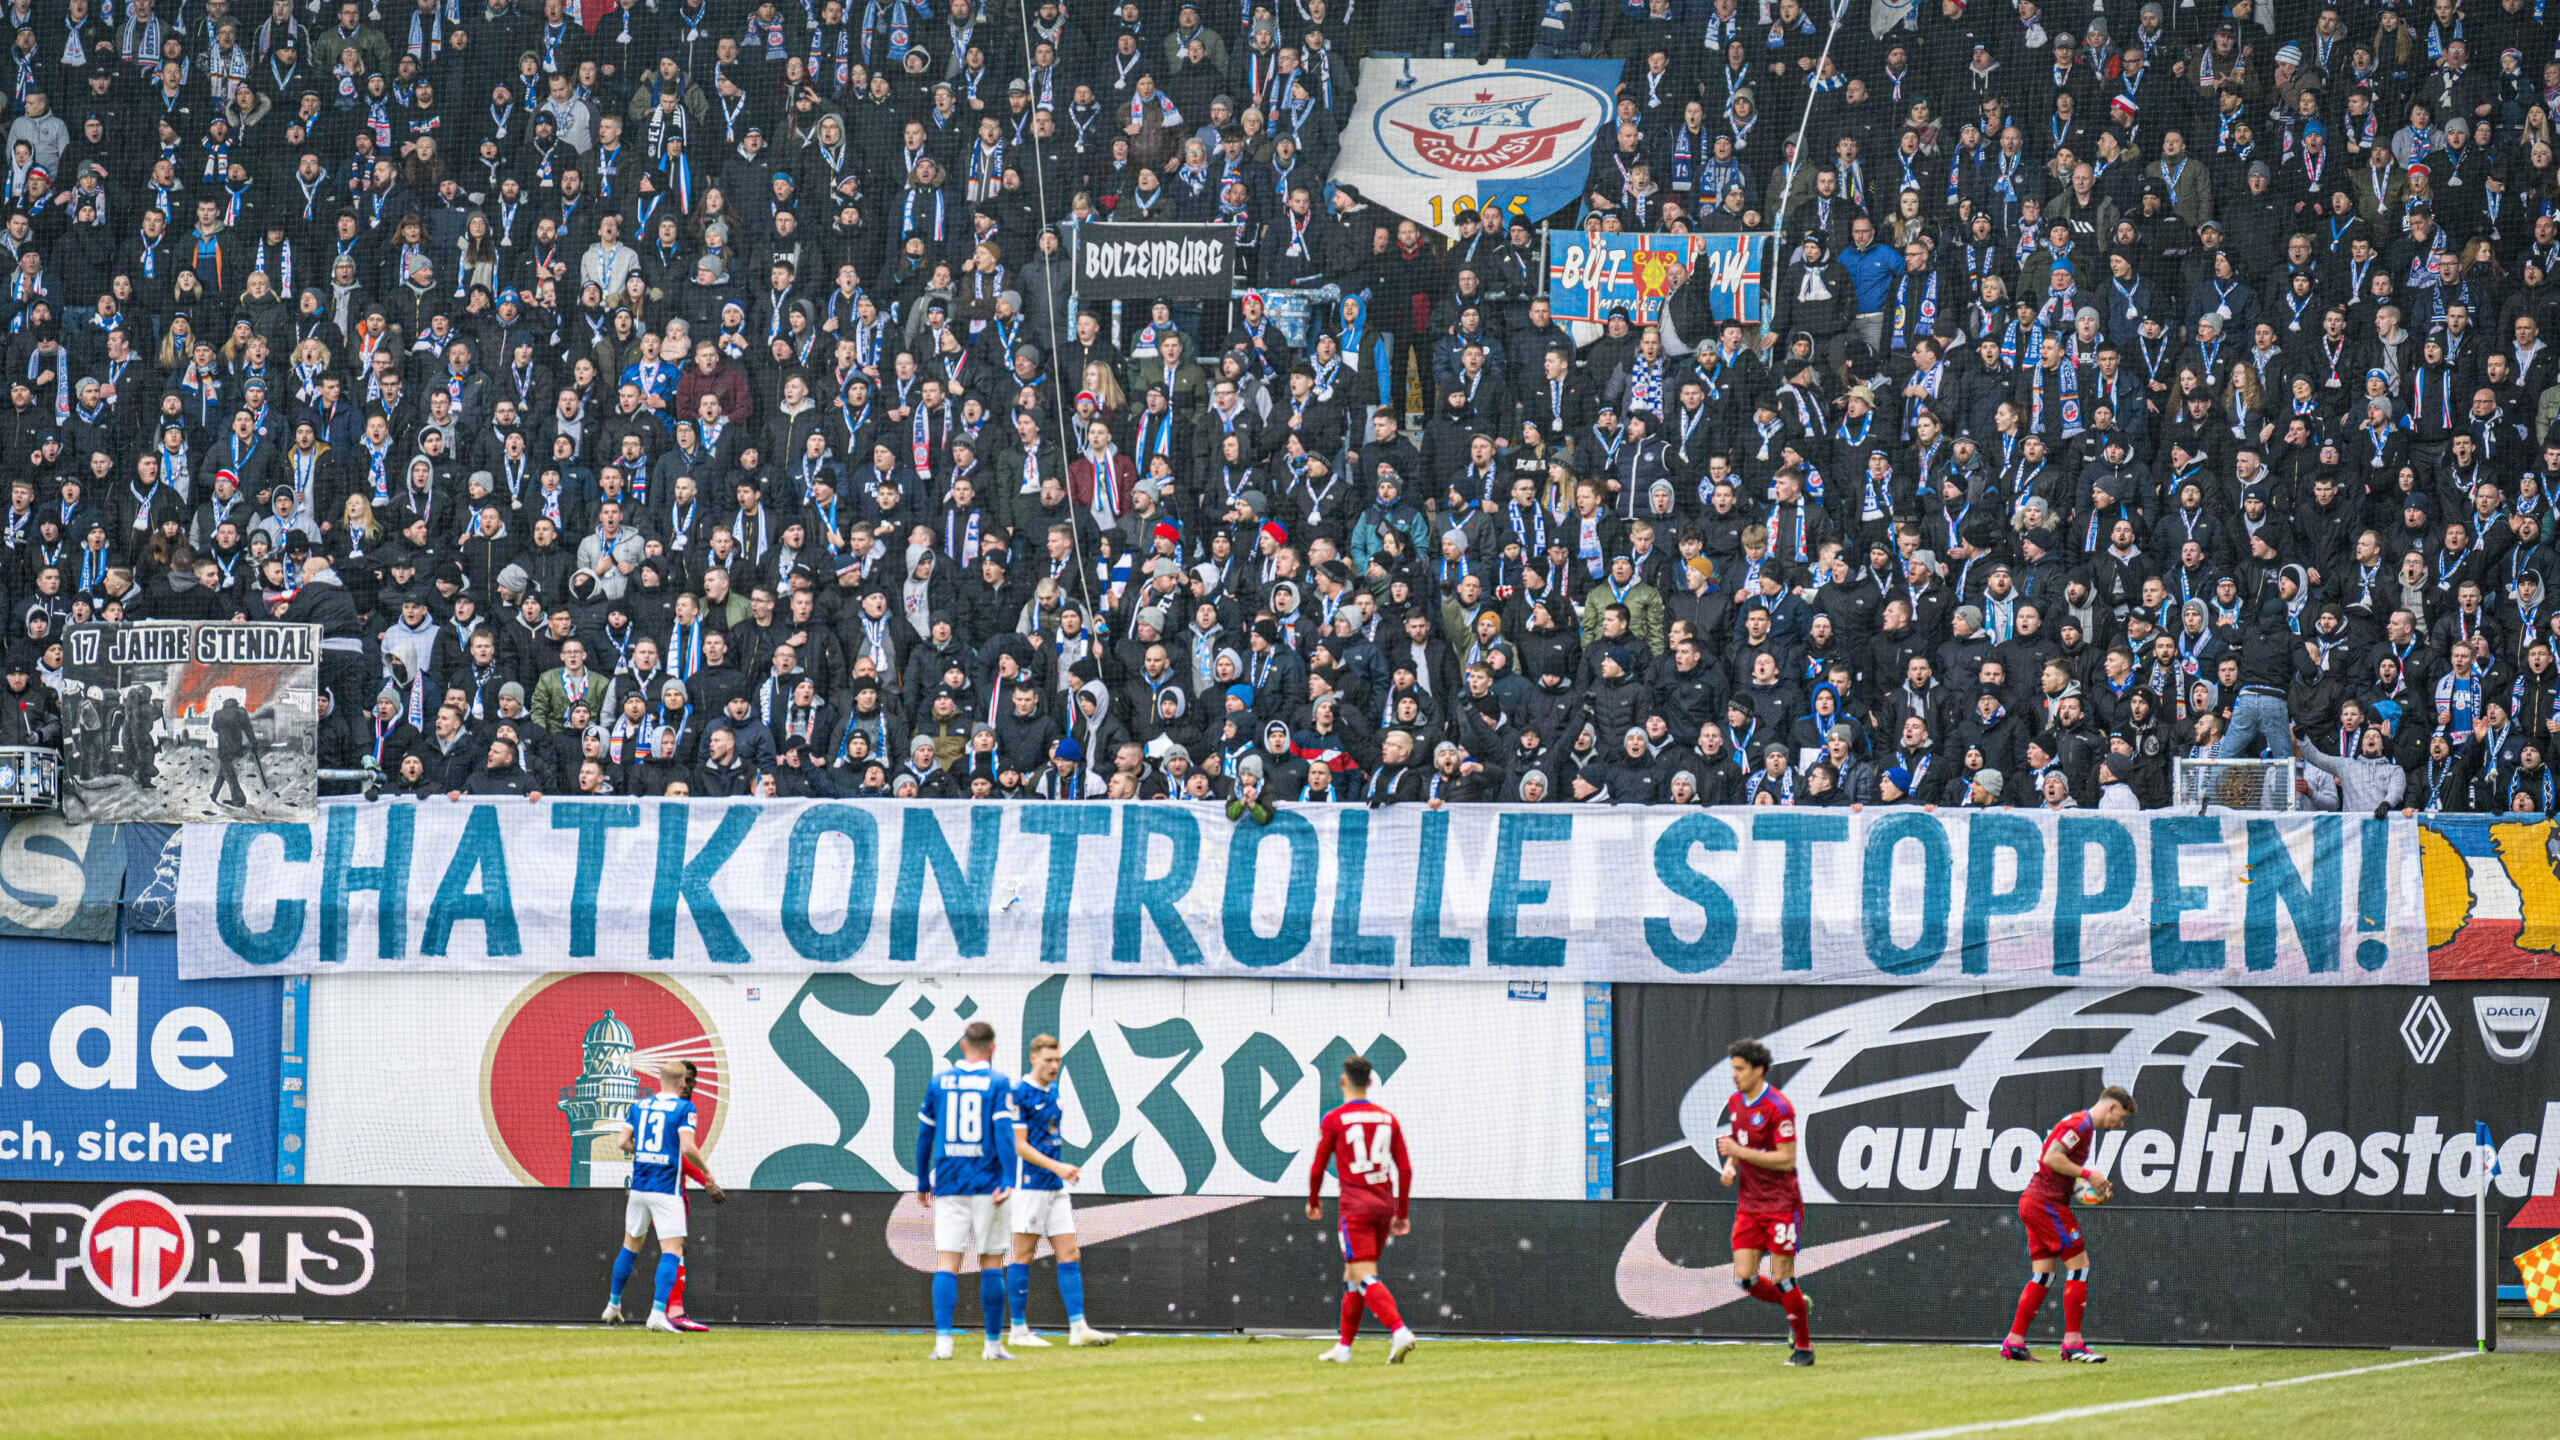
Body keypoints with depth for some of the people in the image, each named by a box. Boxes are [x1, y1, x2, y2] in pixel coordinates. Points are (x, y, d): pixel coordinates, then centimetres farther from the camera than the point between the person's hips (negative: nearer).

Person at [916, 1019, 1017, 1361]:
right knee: (991, 1265, 6)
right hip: (986, 1185, -2)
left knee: (946, 1264, -1)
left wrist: (923, 1182, 19)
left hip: (948, 1187, 2)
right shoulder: (998, 1083, -2)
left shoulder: (939, 1082, 7)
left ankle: (942, 1341, -14)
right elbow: (1004, 1132, -12)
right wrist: (1008, 1181, -16)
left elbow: (924, 1135, 11)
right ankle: (993, 1343, 8)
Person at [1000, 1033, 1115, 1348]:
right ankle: (1018, 1330, 3)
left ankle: (1078, 1328, 1)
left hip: (1056, 1187, 8)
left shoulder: (1053, 1091, 14)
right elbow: (1019, 1145, -15)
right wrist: (1056, 1167, -21)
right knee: (1023, 1256, -2)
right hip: (1030, 1185, -8)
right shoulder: (1018, 1093, -11)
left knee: (1070, 1255, 3)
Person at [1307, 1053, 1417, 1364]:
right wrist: (1402, 1213, 15)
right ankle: (1344, 1347, 21)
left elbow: (1318, 1167, 0)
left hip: (1355, 1208, -6)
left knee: (1366, 1279, -12)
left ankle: (1399, 1331, -31)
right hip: (1384, 1205, 6)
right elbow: (1405, 1168, 9)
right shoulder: (1386, 1119, 9)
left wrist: (1313, 1201, 18)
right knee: (1353, 1277, 17)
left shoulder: (1335, 1119, -4)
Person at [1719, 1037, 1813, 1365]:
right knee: (1745, 1279, 0)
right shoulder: (1734, 1103, 8)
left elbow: (1786, 1160, -19)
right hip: (1749, 1205, 7)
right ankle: (1798, 1306, 25)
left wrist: (1739, 1152, -21)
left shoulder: (1777, 1108, -16)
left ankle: (1803, 1347, 10)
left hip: (1781, 1204, -7)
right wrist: (1730, 1166, 2)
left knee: (1781, 1279, -4)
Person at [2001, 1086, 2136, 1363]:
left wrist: (2096, 1187, 12)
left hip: (2034, 1202, 10)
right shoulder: (2080, 1123, -12)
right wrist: (2088, 1174, -16)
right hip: (2048, 1204, -10)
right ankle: (2073, 1342, -7)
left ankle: (2014, 1342, 8)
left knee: (2043, 1274, 9)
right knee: (2079, 1264, -7)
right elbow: (2052, 1157, -22)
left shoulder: (2080, 1124, 20)